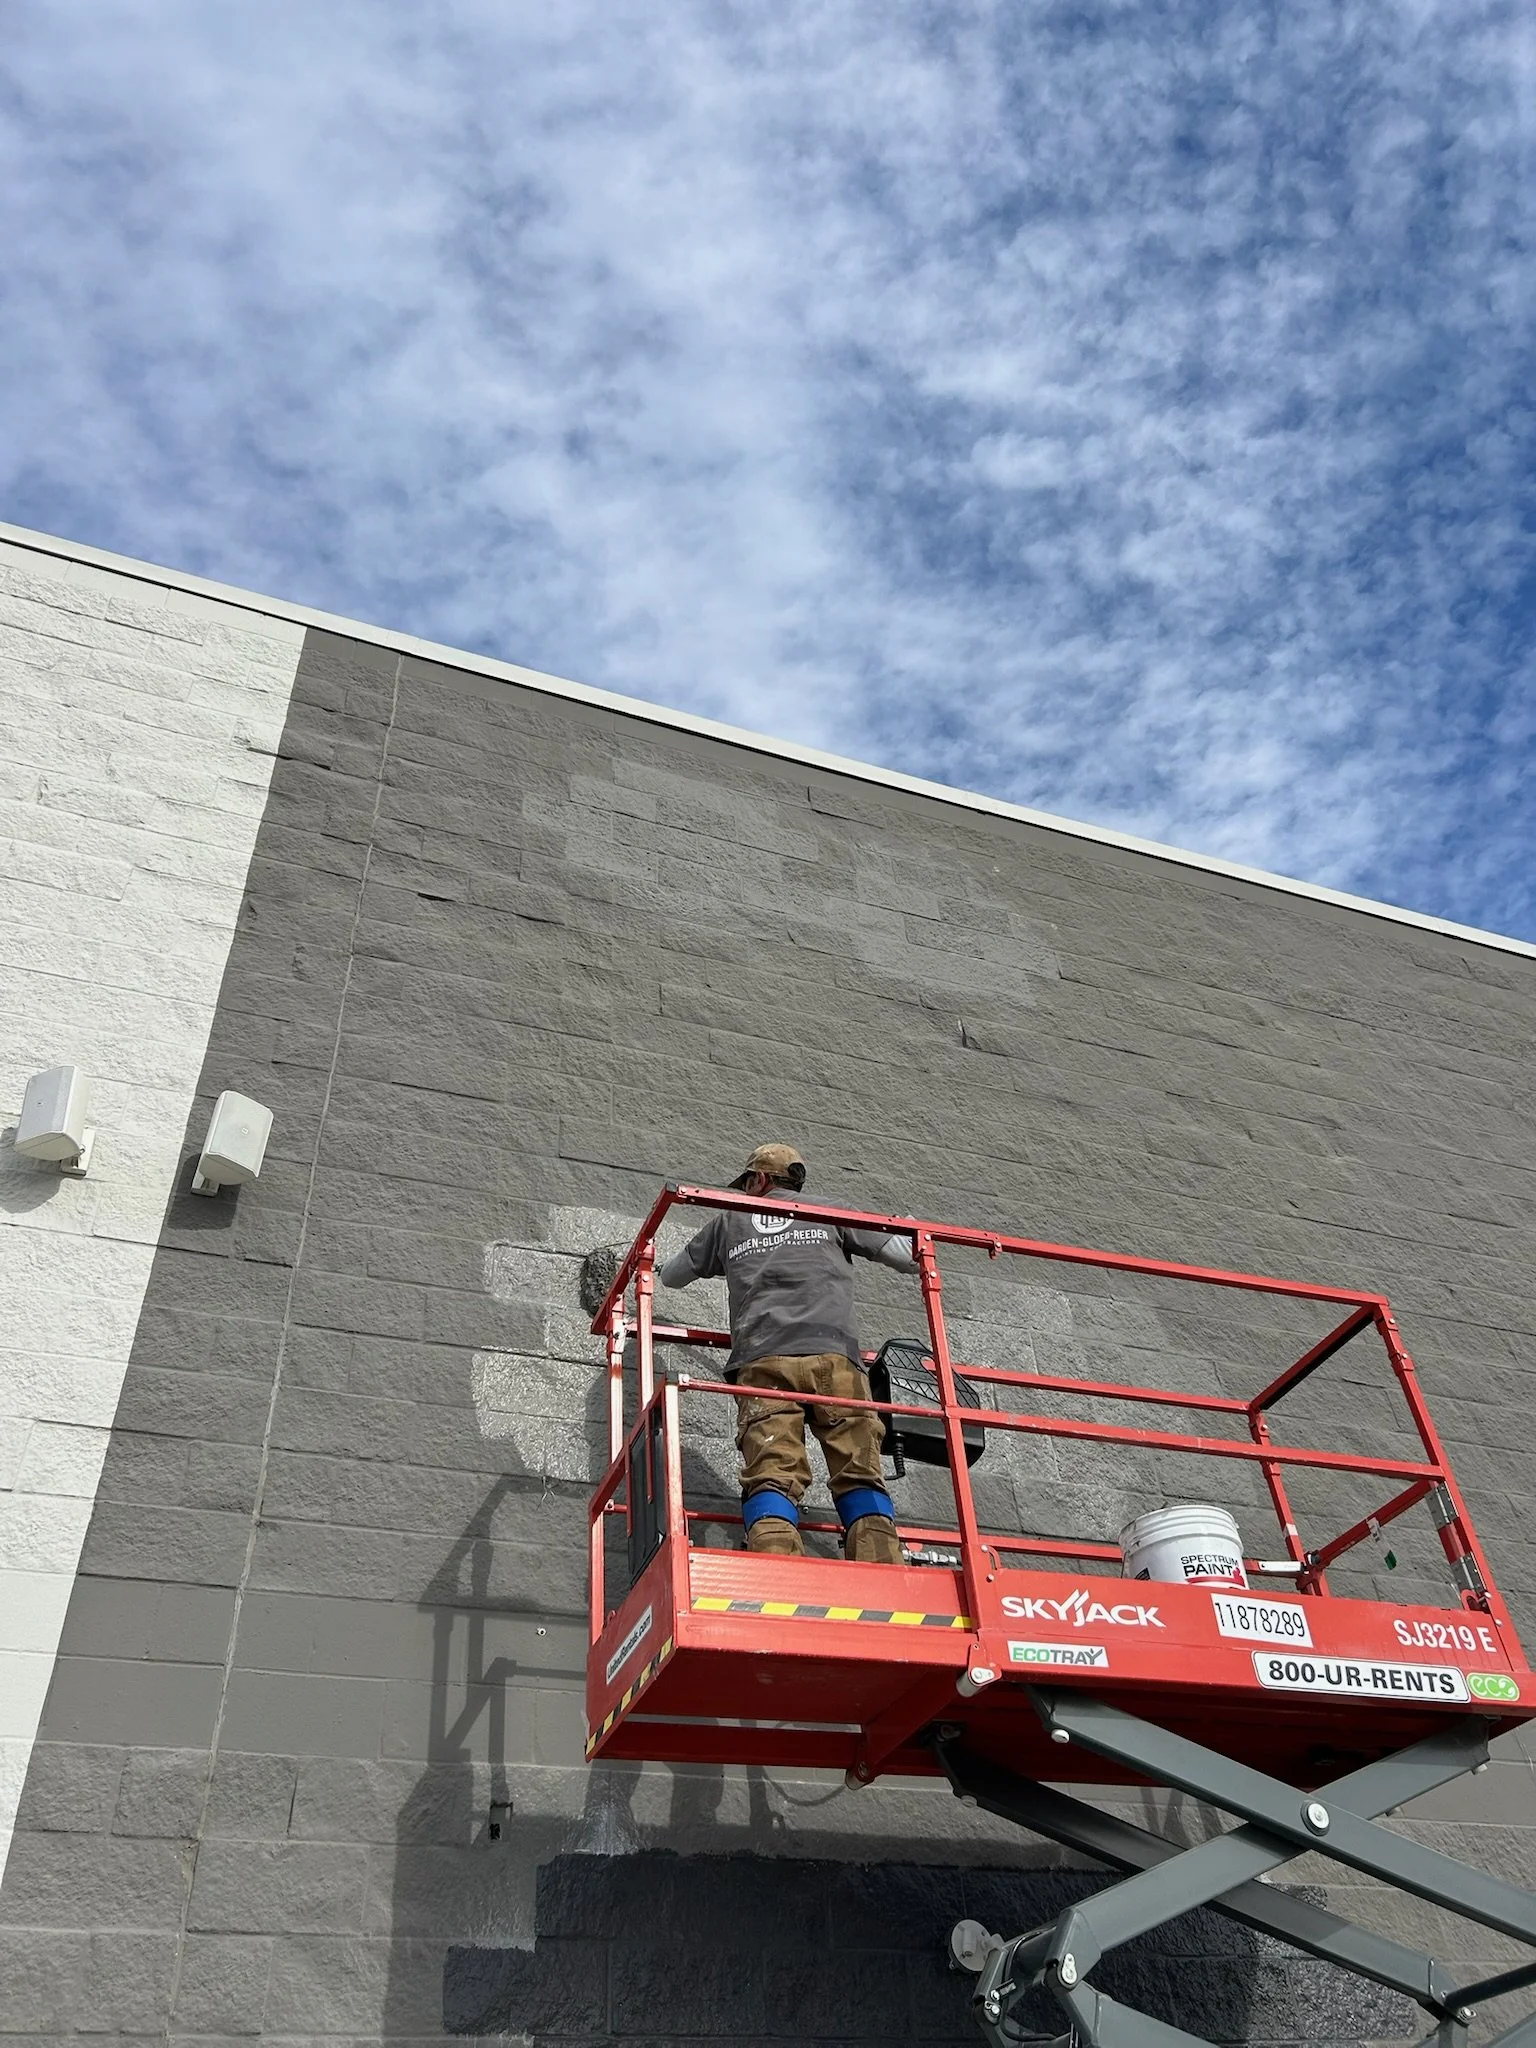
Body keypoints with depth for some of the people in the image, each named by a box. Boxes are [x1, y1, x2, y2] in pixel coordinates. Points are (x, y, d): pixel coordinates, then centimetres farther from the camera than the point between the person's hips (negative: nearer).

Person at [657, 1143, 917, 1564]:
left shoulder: (729, 1222, 26)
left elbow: (671, 1276, 38)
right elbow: (908, 1257, 22)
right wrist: (913, 1237, 45)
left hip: (761, 1361, 0)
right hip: (834, 1357, 0)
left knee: (770, 1477, -11)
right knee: (860, 1476, -2)